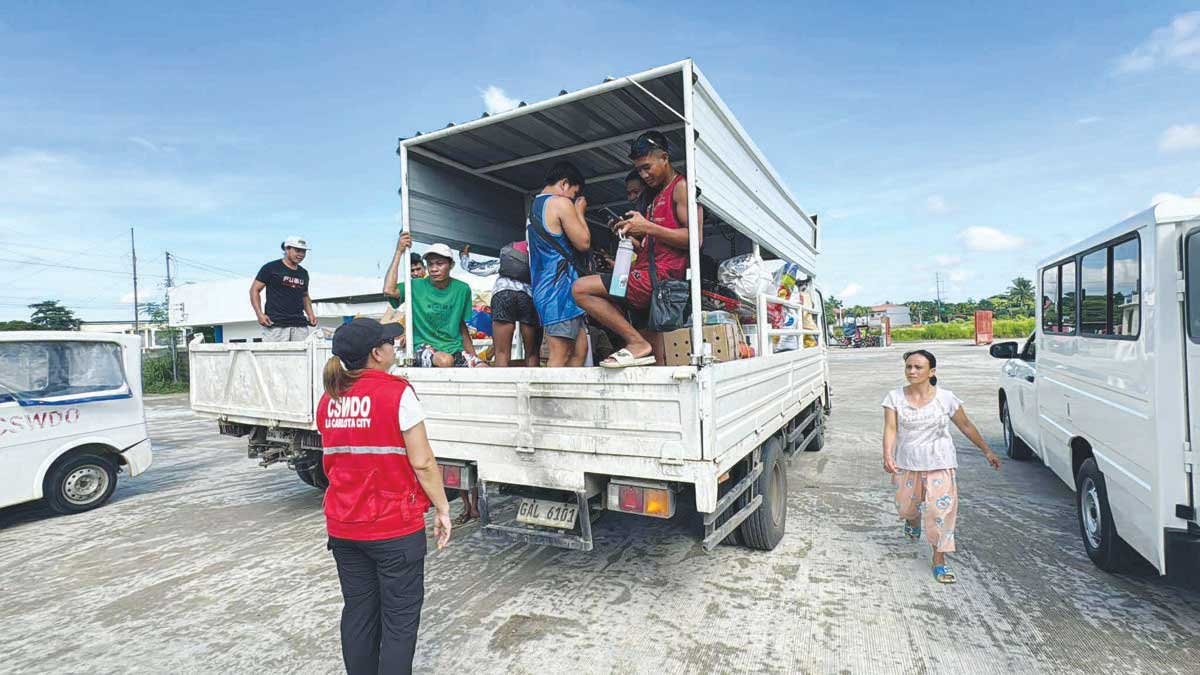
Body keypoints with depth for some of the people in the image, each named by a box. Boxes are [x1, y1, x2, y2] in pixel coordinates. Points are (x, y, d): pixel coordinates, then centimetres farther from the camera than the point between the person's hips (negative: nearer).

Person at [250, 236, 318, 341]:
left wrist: (310, 314, 12)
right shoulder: (271, 268, 4)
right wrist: (259, 314, -9)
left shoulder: (303, 273, 19)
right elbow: (255, 290, 4)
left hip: (300, 325, 5)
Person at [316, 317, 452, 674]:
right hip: (394, 527, -6)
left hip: (342, 527, 6)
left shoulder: (329, 398, 2)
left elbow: (333, 460, 12)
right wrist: (442, 508, -6)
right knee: (399, 618, 8)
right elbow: (422, 463, -15)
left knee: (357, 612, 19)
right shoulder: (396, 393, -16)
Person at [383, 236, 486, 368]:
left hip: (454, 347, 3)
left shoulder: (462, 289, 5)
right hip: (424, 346, -2)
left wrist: (474, 357, 8)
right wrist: (399, 252, -16)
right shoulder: (417, 286, -2)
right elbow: (389, 291, -21)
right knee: (445, 360, -36)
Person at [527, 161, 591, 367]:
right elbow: (583, 243, -6)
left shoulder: (534, 207, 23)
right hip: (560, 283, -10)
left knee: (580, 348, 10)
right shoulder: (561, 203, -6)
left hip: (542, 286, 10)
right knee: (560, 355, -11)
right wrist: (580, 213, 9)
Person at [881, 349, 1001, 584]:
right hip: (907, 463, 1)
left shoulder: (946, 398, -7)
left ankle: (939, 559, 10)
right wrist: (888, 455, -28)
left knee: (940, 509, -6)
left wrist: (987, 451, 9)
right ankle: (912, 521, 53)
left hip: (940, 463, -1)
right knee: (907, 507, 14)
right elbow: (890, 429, -14)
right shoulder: (895, 397, -7)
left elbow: (965, 426, 5)